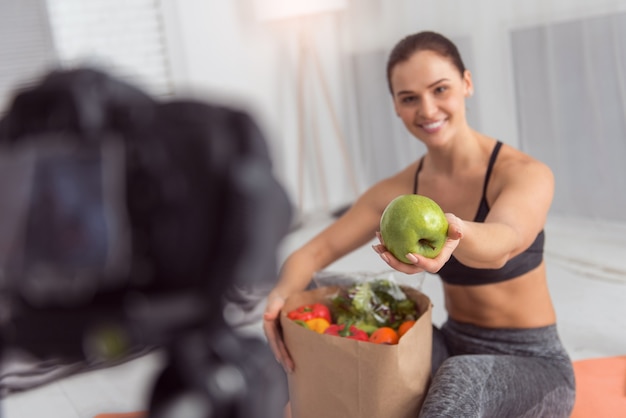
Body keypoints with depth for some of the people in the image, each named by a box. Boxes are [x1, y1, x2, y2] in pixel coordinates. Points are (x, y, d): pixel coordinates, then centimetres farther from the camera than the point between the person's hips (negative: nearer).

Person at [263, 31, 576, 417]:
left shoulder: (527, 174, -18)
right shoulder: (400, 189, -4)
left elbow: (503, 243, -40)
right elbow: (315, 251, -7)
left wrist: (456, 232, -64)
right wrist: (280, 295, -28)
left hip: (533, 362, -5)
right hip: (453, 348, 5)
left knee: (464, 377, -37)